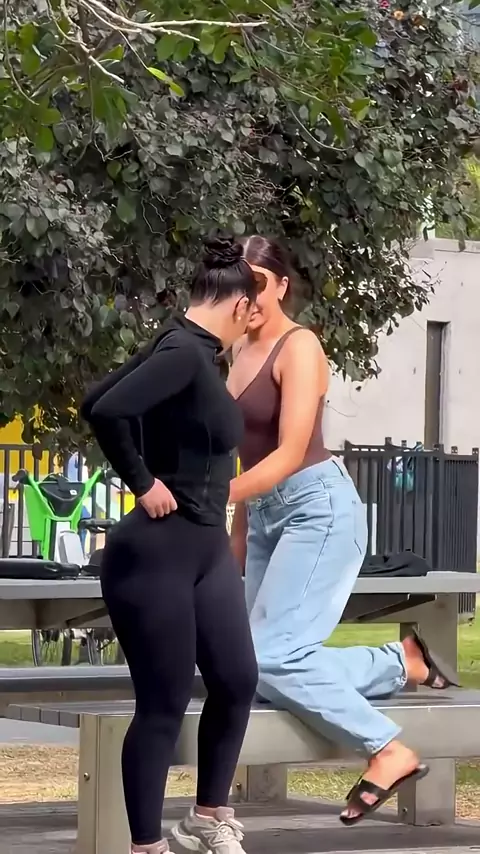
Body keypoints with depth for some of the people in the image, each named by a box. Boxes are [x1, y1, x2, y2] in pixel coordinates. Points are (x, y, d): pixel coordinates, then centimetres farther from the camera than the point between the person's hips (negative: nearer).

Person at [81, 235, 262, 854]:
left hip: (207, 548, 10)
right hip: (155, 554, -10)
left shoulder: (188, 351, 9)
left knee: (237, 682, 14)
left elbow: (93, 401, 18)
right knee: (164, 705, -2)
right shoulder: (184, 353, -19)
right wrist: (144, 484, -20)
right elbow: (106, 411, -33)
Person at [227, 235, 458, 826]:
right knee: (265, 659, 2)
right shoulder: (240, 353, 13)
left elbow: (289, 453, -18)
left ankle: (388, 750, -12)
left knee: (271, 658, -19)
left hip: (318, 509, -9)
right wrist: (239, 531, 17)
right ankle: (404, 662, 15)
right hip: (266, 513, 9)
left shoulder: (299, 347, -10)